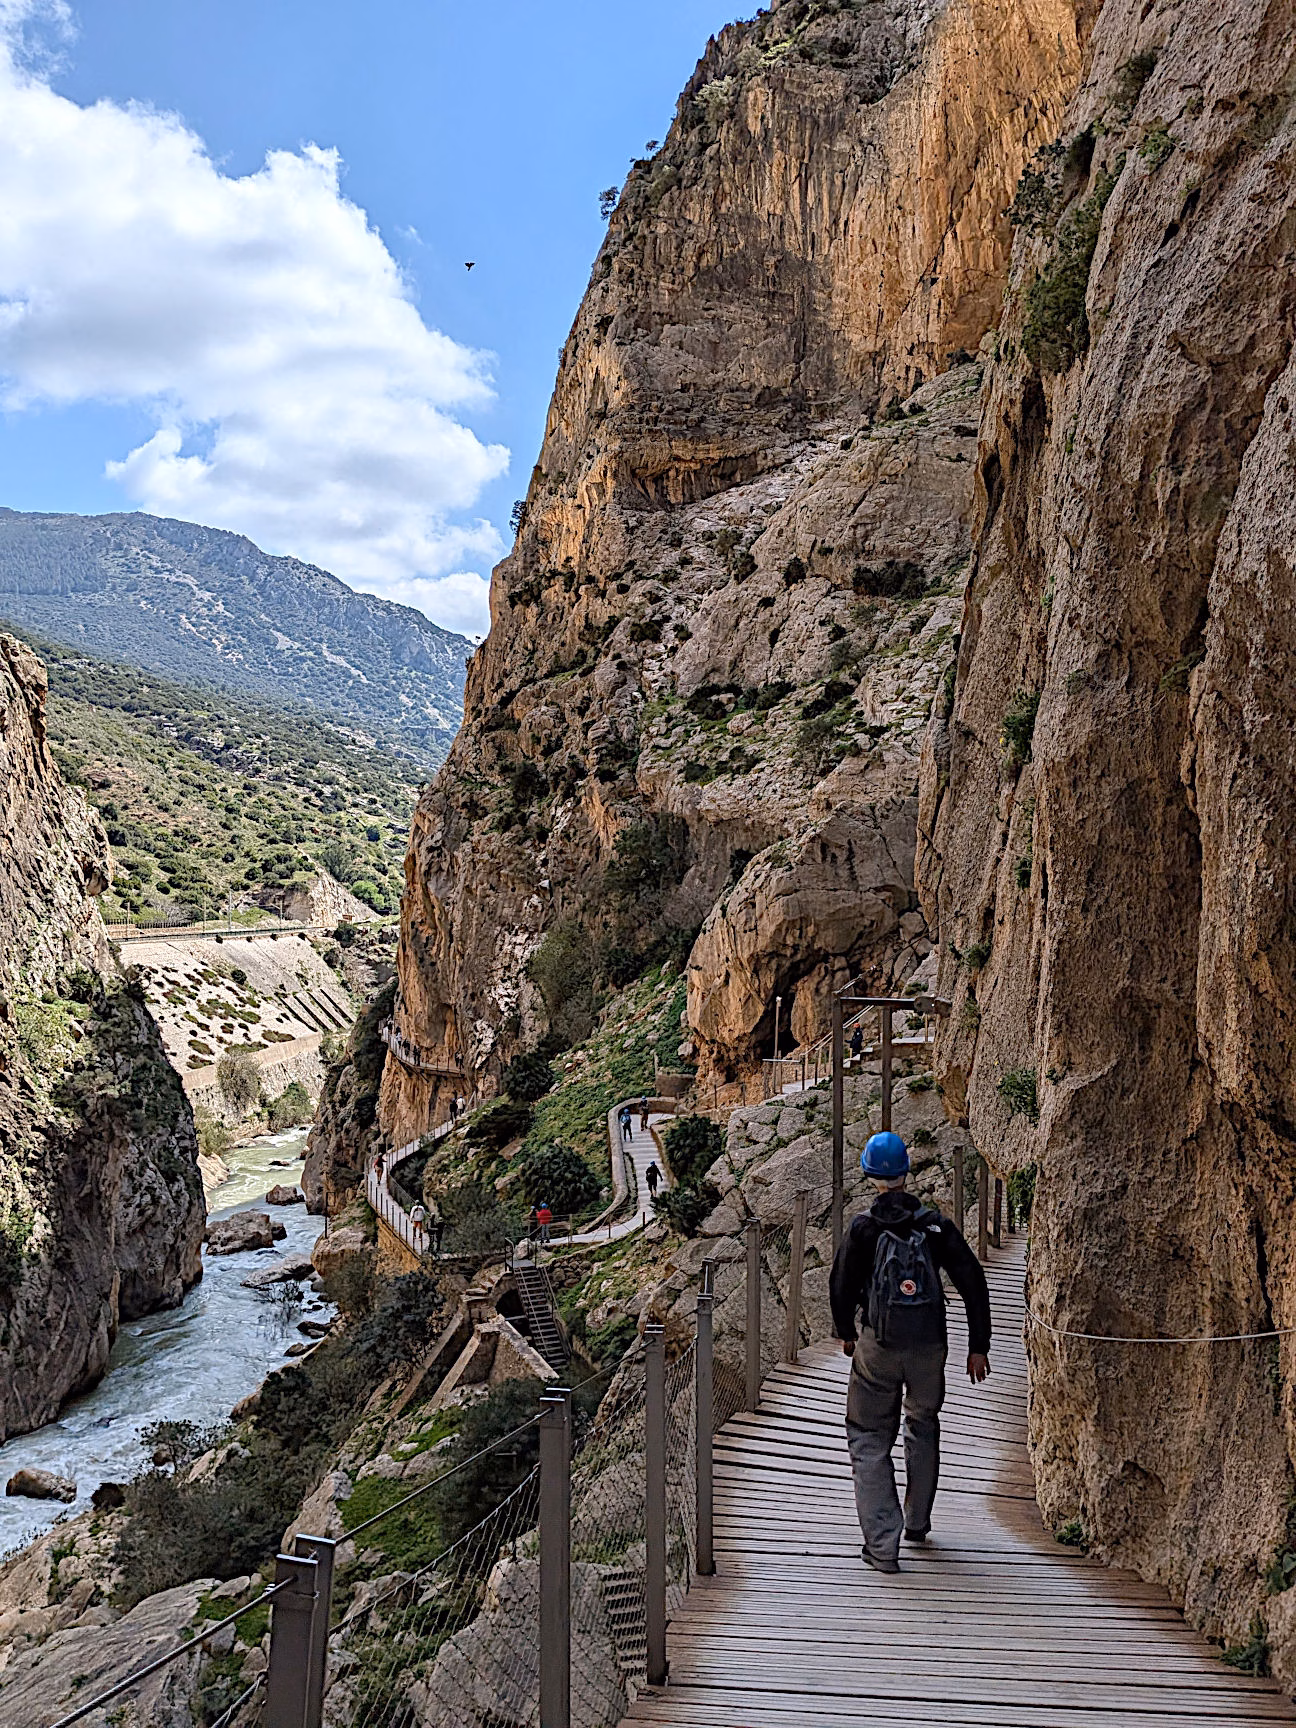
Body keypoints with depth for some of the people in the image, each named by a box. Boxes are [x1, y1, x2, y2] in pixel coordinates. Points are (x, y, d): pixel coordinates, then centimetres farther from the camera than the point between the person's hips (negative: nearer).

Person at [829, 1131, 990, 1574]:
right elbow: (974, 1284, -2)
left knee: (870, 1439, 6)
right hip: (930, 1346, 3)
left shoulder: (862, 1227, -7)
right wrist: (978, 1346, 3)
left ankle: (882, 1544, -4)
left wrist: (846, 1333, 17)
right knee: (924, 1428, 25)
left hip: (879, 1346, -2)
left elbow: (841, 1287, -1)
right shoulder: (935, 1225, -2)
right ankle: (917, 1522, 39)